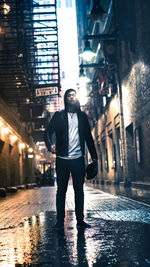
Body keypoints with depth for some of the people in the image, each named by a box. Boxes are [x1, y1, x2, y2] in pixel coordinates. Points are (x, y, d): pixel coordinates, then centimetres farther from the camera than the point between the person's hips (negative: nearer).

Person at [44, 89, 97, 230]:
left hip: (78, 159, 1)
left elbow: (89, 137, 13)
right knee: (61, 190, 3)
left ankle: (80, 220, 11)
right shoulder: (59, 115, 6)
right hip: (62, 159, -1)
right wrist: (50, 145, -17)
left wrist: (94, 156, 9)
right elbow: (48, 132, 3)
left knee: (79, 190, 4)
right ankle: (60, 221, 8)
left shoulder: (82, 116, 12)